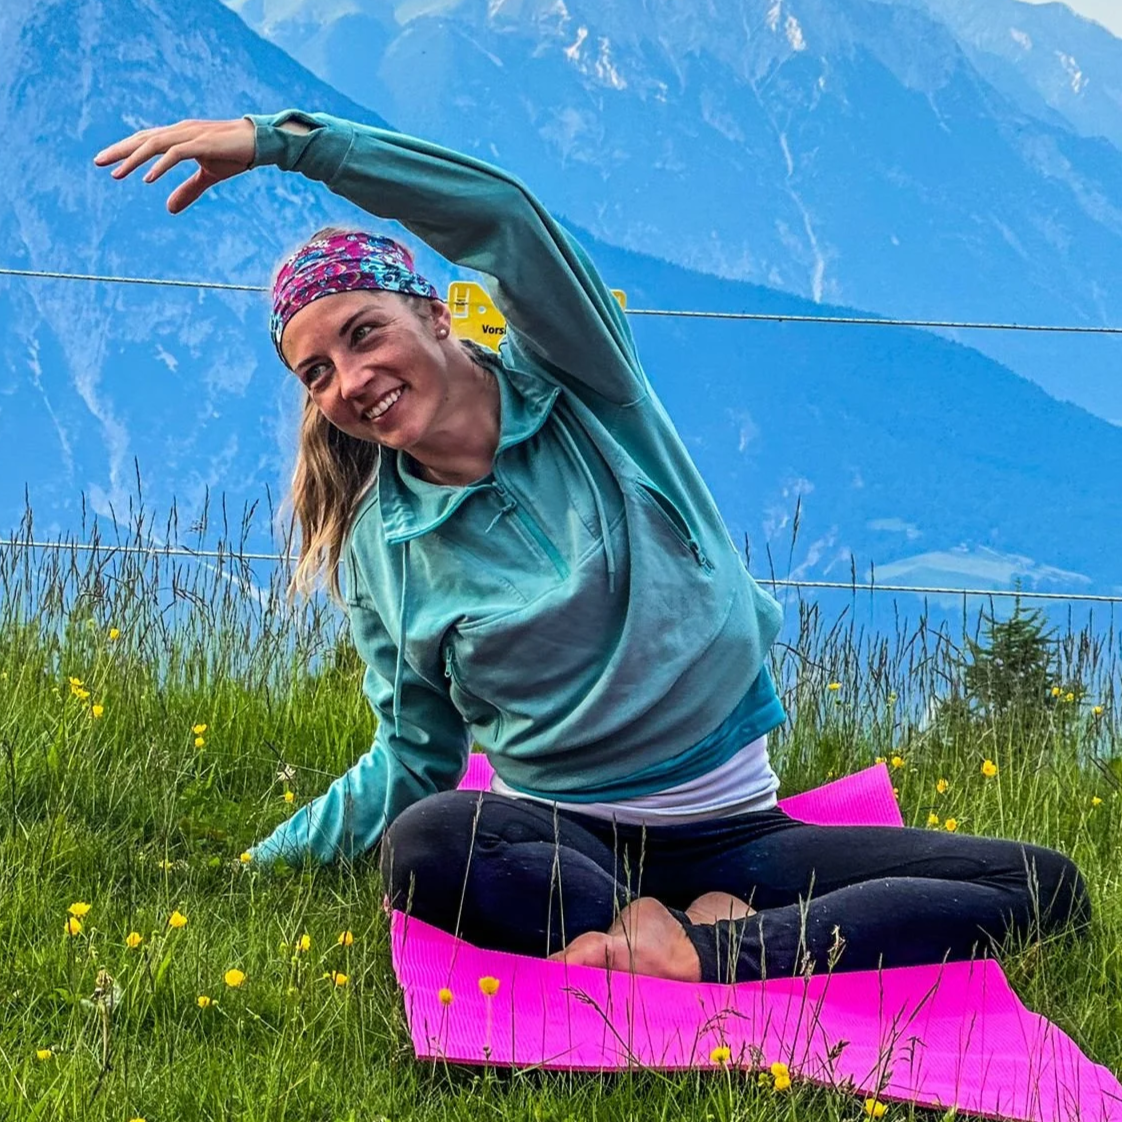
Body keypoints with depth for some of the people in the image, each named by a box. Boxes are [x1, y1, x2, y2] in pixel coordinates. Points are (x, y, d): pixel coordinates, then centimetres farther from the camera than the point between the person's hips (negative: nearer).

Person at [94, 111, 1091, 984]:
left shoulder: (579, 388, -3)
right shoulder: (379, 550, 4)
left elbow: (503, 216, -21)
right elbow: (415, 760, 13)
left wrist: (283, 139, -26)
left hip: (730, 832, 1)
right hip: (555, 840, -1)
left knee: (1048, 888, -20)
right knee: (422, 845, -38)